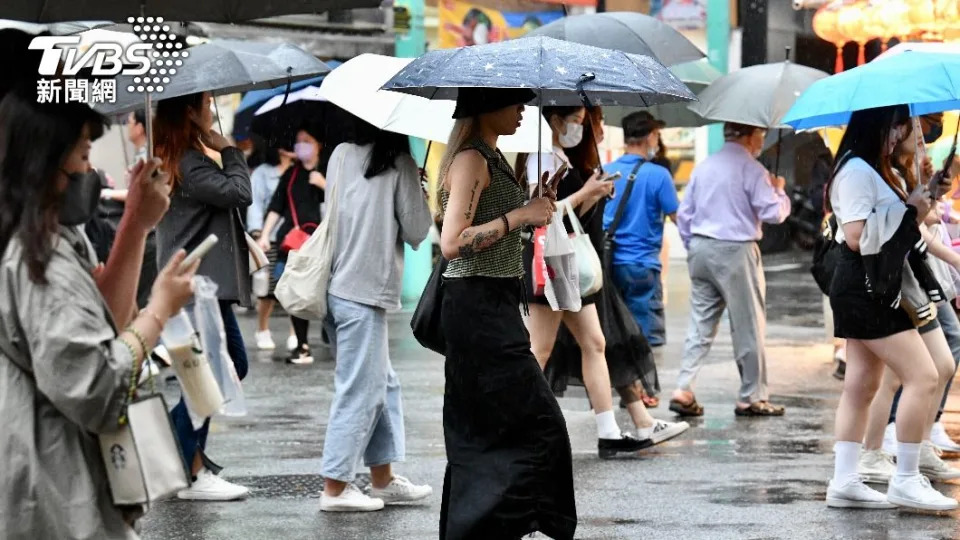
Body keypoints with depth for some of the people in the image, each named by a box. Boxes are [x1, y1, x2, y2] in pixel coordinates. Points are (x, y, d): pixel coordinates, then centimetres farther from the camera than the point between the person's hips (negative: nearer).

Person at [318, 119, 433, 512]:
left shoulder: (340, 155, 9)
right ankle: (335, 488, 0)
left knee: (383, 385, 16)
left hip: (337, 285, 7)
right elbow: (416, 231, -4)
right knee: (359, 390, -2)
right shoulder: (399, 164, -8)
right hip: (365, 292, -7)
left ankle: (383, 478, 21)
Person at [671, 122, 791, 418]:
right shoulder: (751, 169, -9)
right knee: (749, 327, 3)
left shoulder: (704, 167, 10)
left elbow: (684, 214, 12)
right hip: (735, 252, -6)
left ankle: (683, 391, -1)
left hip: (701, 249, 6)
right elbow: (773, 213, -12)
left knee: (700, 324, 8)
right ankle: (752, 397, 7)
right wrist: (779, 190, 7)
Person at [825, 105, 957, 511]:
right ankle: (905, 480, -8)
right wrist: (908, 211, -14)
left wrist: (915, 213, 4)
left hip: (876, 290, 11)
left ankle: (844, 481, 11)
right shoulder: (857, 170, -13)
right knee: (922, 376, -12)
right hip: (864, 291, -11)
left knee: (861, 386, 9)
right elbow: (857, 236, -21)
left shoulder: (874, 169, 18)